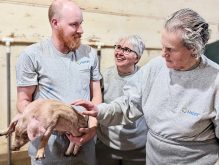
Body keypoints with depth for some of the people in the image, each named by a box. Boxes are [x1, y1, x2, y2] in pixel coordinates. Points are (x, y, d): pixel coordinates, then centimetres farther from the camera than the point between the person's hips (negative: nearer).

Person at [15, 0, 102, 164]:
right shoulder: (32, 55, -8)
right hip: (48, 143, -3)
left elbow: (96, 94, 8)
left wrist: (93, 126, -6)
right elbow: (24, 101, -5)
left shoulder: (90, 54, 3)